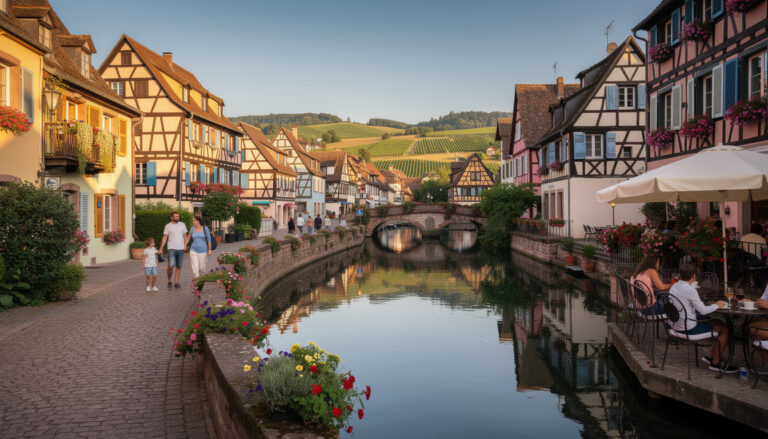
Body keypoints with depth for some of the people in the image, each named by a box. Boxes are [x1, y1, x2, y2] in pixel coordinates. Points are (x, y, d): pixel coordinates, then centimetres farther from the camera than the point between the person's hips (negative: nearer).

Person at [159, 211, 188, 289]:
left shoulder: (182, 225, 8)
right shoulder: (168, 226, 2)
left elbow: (185, 236, 11)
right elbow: (164, 238, 2)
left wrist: (185, 245, -2)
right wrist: (161, 248, -4)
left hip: (180, 249, 3)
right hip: (171, 248, -3)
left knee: (178, 267, 6)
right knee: (171, 266, -13)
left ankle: (176, 283, 14)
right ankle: (169, 281, 8)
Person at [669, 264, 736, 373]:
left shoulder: (673, 287, 6)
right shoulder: (689, 289, -20)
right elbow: (703, 311, -18)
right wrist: (716, 305, 0)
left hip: (676, 325, 9)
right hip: (688, 328, -9)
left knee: (718, 323, 21)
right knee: (725, 329, 2)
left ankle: (710, 356, 25)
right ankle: (716, 363, 11)